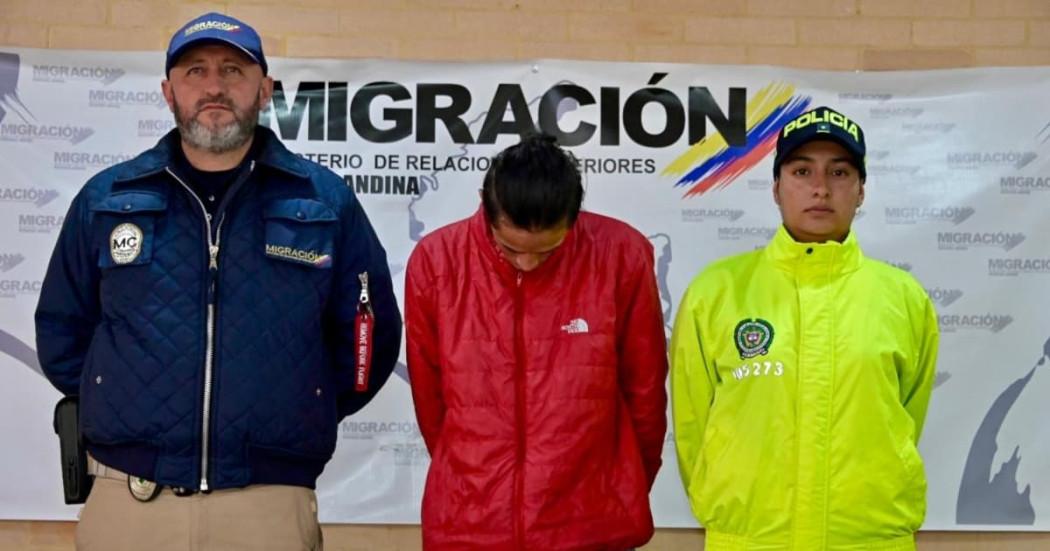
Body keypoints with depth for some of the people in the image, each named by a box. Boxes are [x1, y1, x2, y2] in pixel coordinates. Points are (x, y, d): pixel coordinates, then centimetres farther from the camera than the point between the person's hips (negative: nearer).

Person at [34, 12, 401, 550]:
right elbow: (61, 330, 17)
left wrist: (301, 415, 7)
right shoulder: (105, 200, 6)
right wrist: (119, 407, 11)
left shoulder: (326, 203, 3)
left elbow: (369, 334, 9)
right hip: (125, 500, 2)